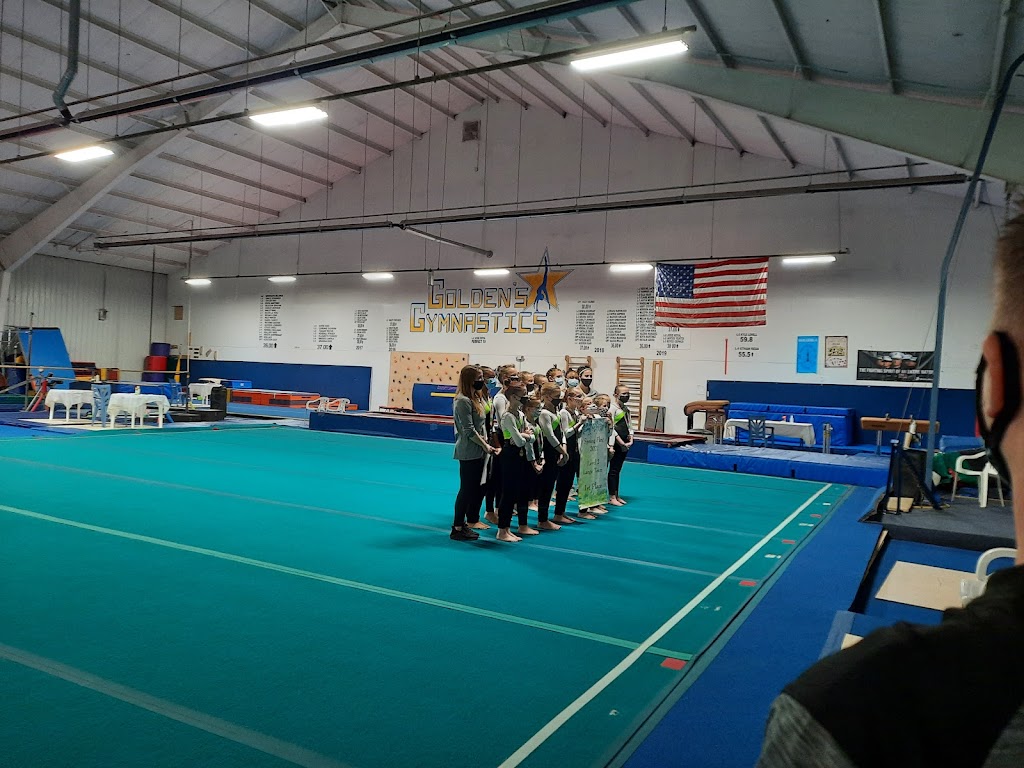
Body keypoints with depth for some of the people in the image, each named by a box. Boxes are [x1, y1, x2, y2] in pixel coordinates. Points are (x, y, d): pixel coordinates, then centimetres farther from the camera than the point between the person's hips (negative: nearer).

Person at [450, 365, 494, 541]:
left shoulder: (477, 398, 13)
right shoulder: (463, 401, -15)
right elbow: (469, 431, -17)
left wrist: (486, 444, 5)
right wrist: (485, 446, -12)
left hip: (479, 452, 9)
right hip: (469, 452, -9)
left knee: (478, 489, 12)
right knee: (467, 490, -1)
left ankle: (467, 523, 23)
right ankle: (457, 528, 9)